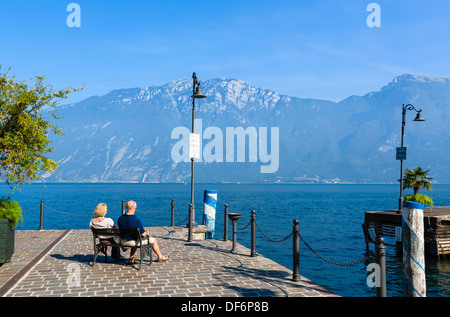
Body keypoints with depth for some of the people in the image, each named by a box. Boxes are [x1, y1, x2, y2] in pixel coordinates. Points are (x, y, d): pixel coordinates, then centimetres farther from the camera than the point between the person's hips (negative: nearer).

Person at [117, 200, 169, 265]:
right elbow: (143, 234, -20)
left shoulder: (120, 218, -8)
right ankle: (160, 257, 35)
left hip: (123, 242, 6)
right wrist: (146, 232, 6)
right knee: (153, 240, 16)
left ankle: (131, 258, 32)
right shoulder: (136, 220, -27)